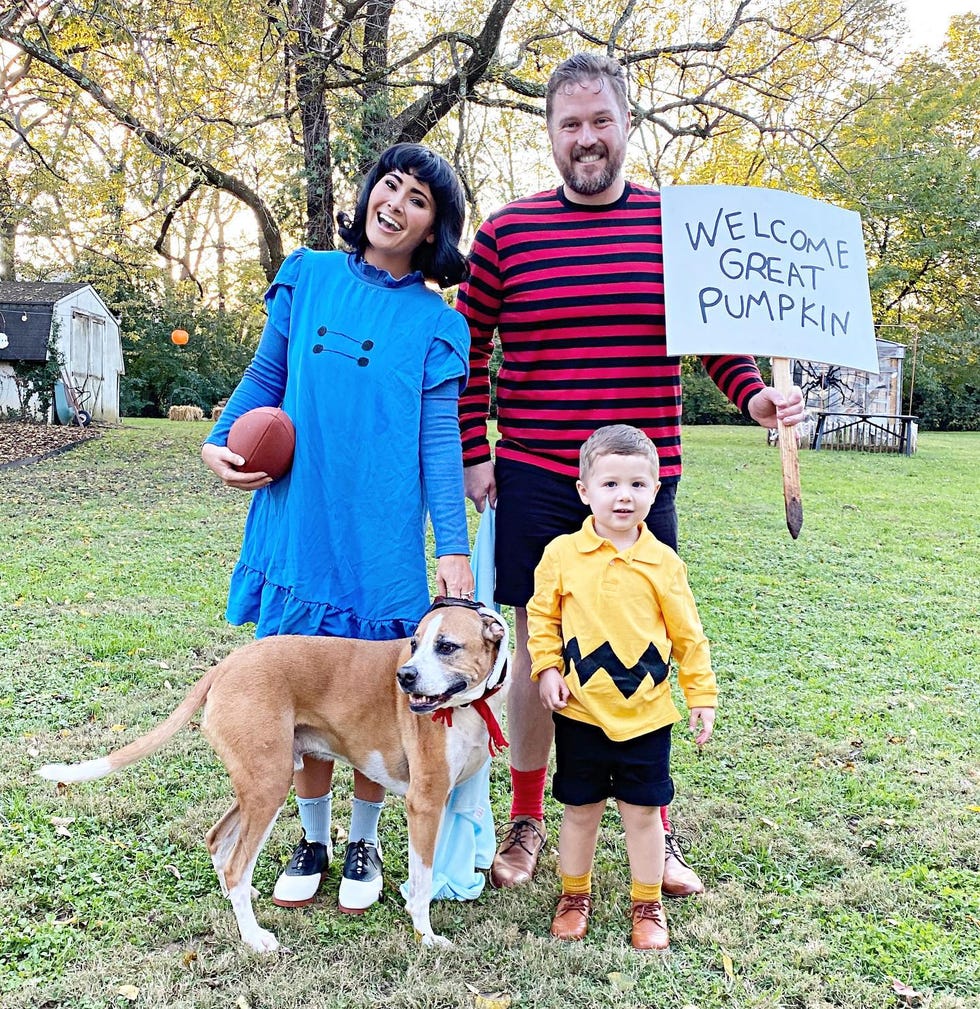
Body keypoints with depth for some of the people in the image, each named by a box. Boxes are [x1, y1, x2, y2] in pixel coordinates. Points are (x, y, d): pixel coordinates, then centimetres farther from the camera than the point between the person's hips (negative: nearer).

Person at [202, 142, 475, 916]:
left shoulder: (436, 323, 2)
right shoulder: (307, 277, 7)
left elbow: (440, 439, -2)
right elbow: (266, 378, 13)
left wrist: (454, 548, -10)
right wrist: (219, 442, -5)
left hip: (383, 537, -1)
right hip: (298, 526, 2)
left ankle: (365, 843, 30)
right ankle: (313, 839, 32)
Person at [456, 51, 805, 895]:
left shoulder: (674, 224, 5)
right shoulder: (507, 231, 2)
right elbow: (468, 348, 6)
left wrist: (755, 393, -7)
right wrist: (473, 456, 1)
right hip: (533, 482, -1)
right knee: (535, 646, 8)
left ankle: (656, 828, 28)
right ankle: (527, 821, 27)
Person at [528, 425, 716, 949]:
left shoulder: (663, 562, -4)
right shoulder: (561, 554, -5)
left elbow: (688, 635, 3)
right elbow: (542, 616, 5)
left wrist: (702, 694, 4)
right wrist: (546, 668, -7)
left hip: (646, 714, 0)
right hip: (581, 711, 0)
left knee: (643, 810, 11)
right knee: (580, 808, 13)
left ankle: (648, 905, 31)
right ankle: (575, 895, 35)